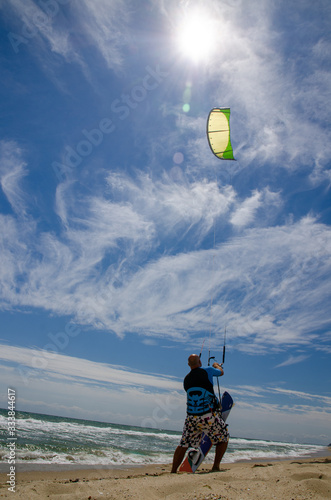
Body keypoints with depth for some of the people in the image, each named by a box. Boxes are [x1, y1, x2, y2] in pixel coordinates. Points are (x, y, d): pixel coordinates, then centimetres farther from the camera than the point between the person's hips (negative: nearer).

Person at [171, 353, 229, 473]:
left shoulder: (186, 379, 9)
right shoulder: (207, 371, -3)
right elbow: (221, 372, 17)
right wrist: (216, 365, 39)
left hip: (192, 417, 4)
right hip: (210, 416, -3)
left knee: (183, 445, 16)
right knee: (224, 438, 19)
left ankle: (173, 471, 15)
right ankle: (216, 466, 17)